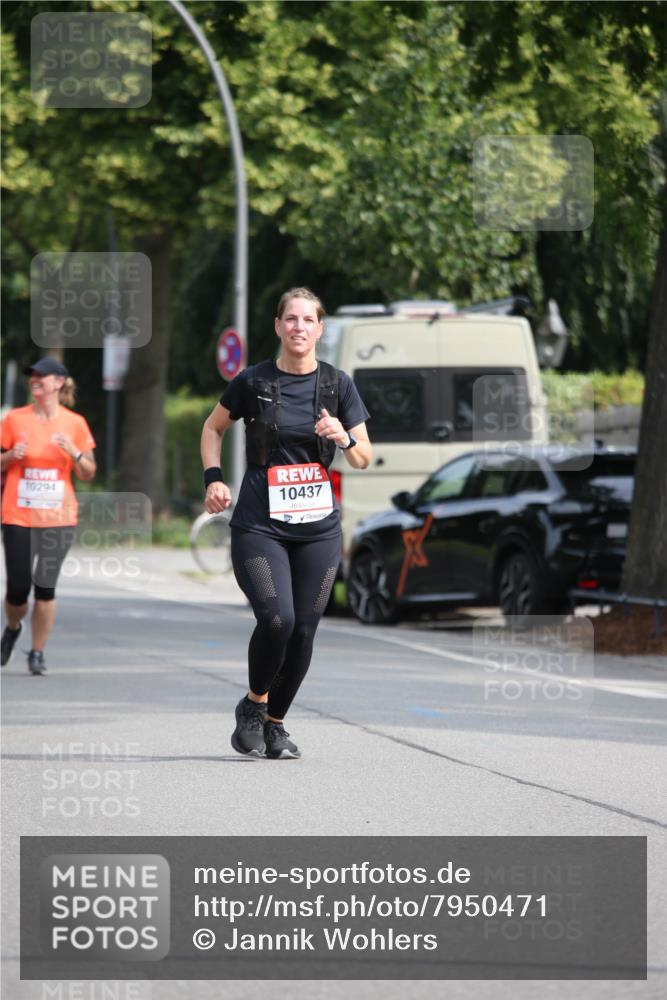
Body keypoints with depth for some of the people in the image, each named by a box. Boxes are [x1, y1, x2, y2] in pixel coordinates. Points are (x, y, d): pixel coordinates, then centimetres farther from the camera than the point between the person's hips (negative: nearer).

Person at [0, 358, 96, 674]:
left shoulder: (74, 423, 3)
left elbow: (88, 474, 7)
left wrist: (74, 453, -12)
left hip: (57, 517, 0)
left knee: (45, 587, -5)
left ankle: (37, 652, 9)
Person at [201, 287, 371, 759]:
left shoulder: (337, 384, 4)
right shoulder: (253, 381, -1)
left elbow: (364, 458, 7)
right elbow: (213, 427, 16)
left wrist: (343, 438, -15)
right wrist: (214, 478, 1)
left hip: (318, 525, 3)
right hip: (259, 522, -3)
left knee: (304, 630, 1)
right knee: (276, 619, -19)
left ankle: (275, 722, 21)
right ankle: (253, 704, 7)